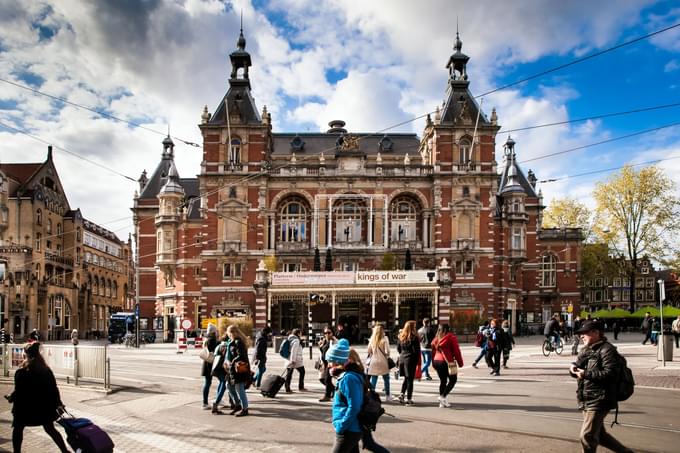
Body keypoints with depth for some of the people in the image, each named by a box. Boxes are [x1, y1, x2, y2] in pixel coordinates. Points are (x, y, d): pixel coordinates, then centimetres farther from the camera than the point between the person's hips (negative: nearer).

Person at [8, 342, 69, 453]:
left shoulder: (21, 372, -13)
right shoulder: (46, 370, 2)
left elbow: (18, 391, -13)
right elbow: (54, 388, 3)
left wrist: (11, 398, 7)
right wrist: (58, 404, 9)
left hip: (26, 406, -5)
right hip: (44, 405, 5)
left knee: (18, 428, 15)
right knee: (50, 429, 15)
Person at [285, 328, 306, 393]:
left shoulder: (290, 339, 15)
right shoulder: (296, 340, -13)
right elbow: (294, 351, -21)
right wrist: (293, 360, -23)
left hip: (289, 360, 8)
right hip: (296, 359, -8)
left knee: (289, 374, 5)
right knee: (302, 372, 9)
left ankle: (287, 389, 3)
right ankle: (301, 387, 13)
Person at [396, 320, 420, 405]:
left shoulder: (401, 337, 5)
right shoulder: (414, 337, -14)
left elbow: (398, 348, 11)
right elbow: (416, 350, -15)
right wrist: (418, 361, -5)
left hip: (402, 359, 6)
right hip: (411, 360, -6)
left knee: (406, 378, 21)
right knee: (410, 379, 2)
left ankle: (402, 394, 8)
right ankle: (408, 399, 5)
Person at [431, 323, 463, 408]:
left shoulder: (436, 339, 11)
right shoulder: (451, 337, -5)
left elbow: (433, 351, 13)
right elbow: (456, 350, -7)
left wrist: (433, 364, 18)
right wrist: (460, 362, 0)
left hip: (437, 361, 6)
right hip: (447, 362, -6)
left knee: (443, 381, 14)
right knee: (453, 380, 6)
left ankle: (442, 402, 12)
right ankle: (443, 396, -11)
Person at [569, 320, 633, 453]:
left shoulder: (606, 350, -13)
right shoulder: (587, 350, 15)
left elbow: (610, 373, -23)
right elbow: (578, 364, 19)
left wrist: (586, 374, -21)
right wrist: (574, 368, -5)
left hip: (599, 400, -9)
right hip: (587, 401, 9)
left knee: (587, 436, -8)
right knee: (599, 434, 19)